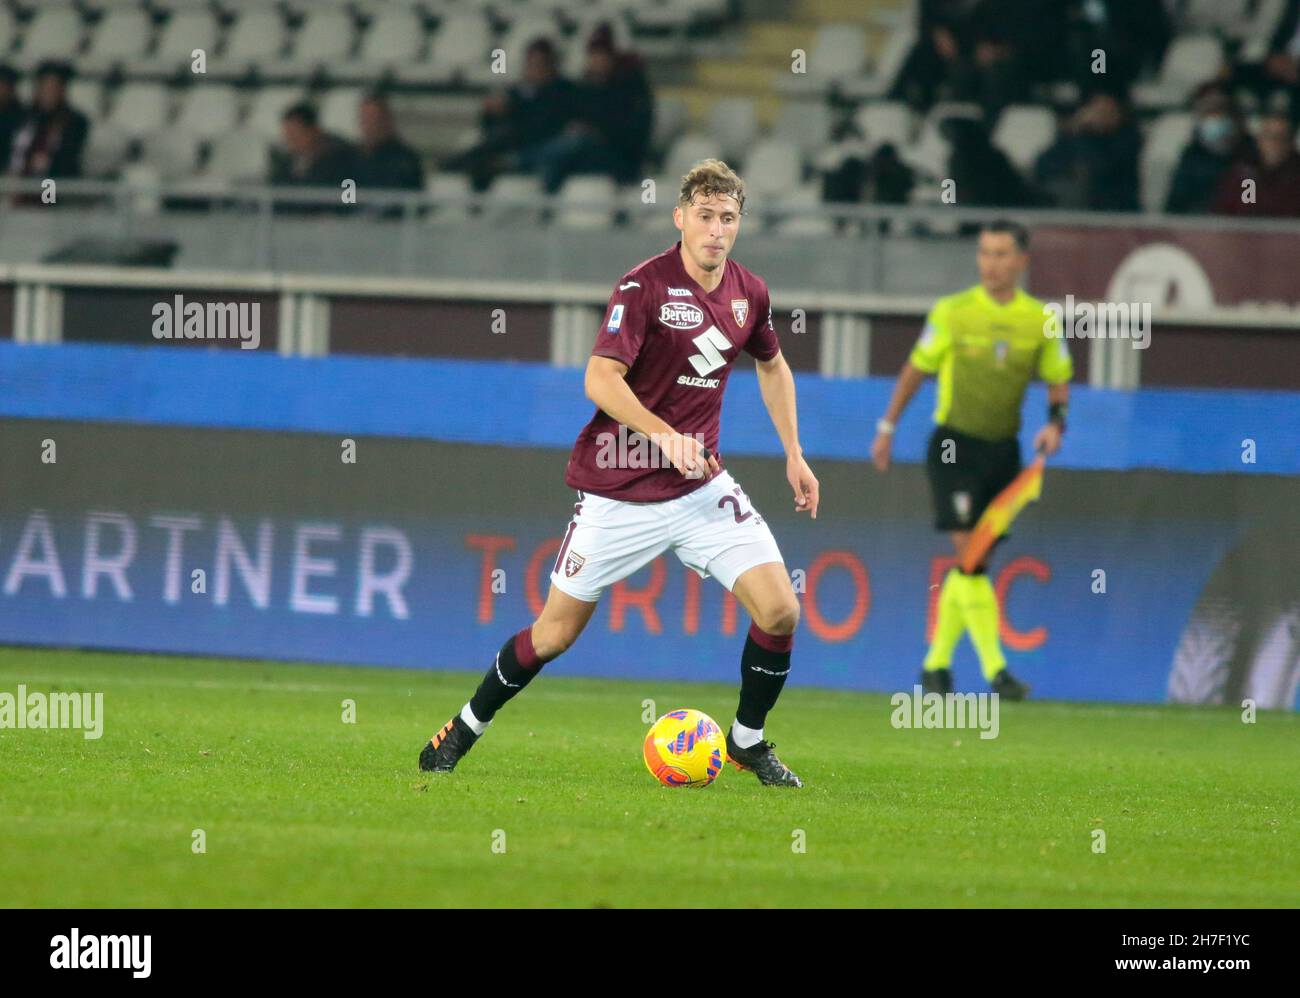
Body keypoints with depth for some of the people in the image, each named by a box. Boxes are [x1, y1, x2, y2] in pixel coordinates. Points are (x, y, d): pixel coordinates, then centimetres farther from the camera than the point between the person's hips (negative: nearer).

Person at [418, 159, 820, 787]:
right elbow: (600, 379, -23)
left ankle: (747, 741, 11)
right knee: (556, 633, 3)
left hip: (702, 487, 4)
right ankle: (466, 729, 25)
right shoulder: (644, 286, -15)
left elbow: (772, 365, 24)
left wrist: (793, 454, 20)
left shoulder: (749, 292, 4)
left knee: (779, 610, -11)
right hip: (619, 492, -4)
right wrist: (665, 436, -34)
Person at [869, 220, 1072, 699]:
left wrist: (1055, 421, -6)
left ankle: (936, 664, 19)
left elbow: (1058, 381, 13)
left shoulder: (1040, 321, 2)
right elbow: (916, 369, 6)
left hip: (1003, 449, 3)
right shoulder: (952, 312, -4)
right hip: (955, 446, -3)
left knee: (973, 563, 7)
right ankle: (995, 669, -19)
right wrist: (887, 428, 8)